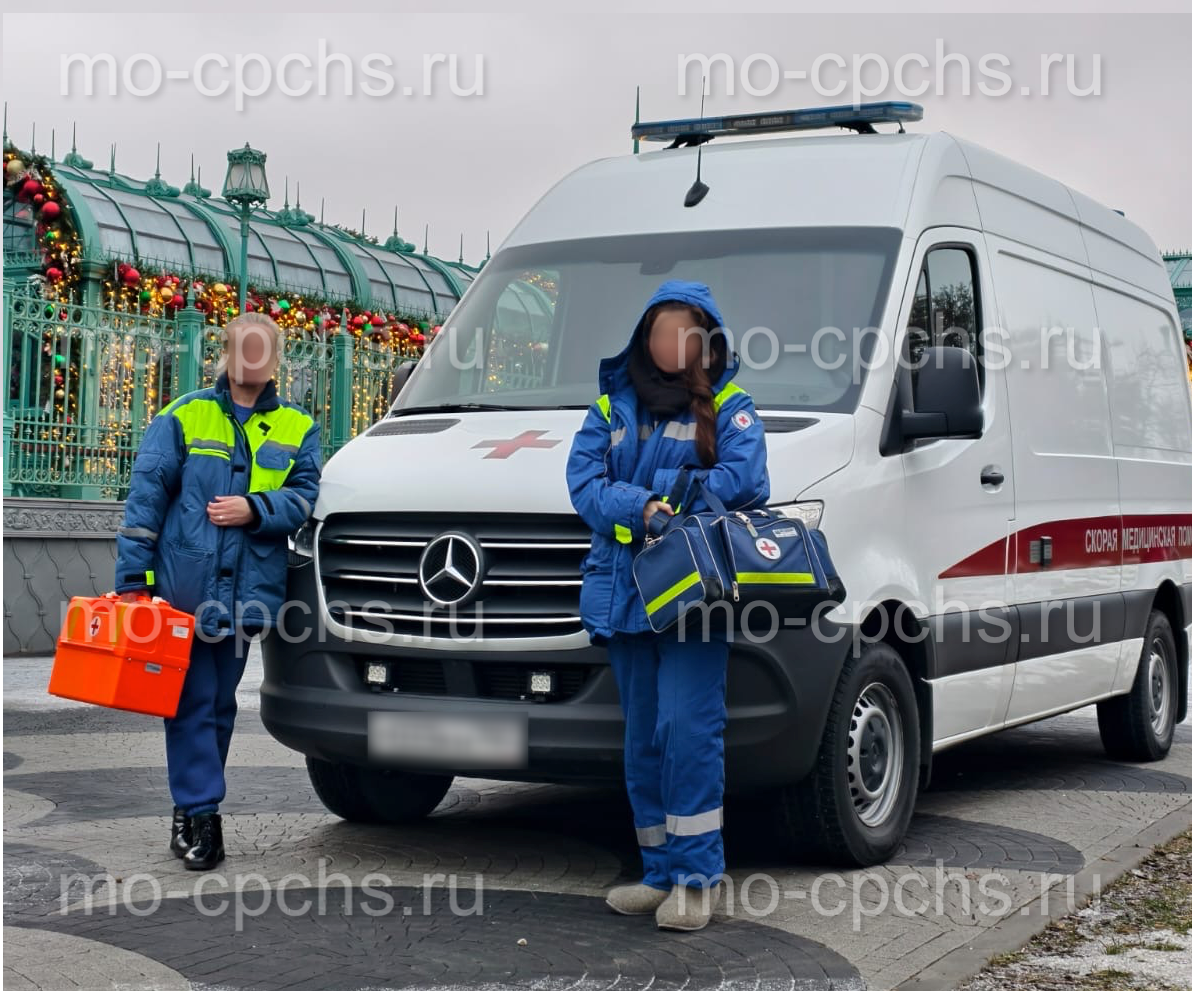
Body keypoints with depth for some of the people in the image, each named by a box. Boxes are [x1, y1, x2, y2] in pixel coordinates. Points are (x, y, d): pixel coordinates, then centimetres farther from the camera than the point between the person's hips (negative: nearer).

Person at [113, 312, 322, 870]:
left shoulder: (297, 429, 13)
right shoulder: (182, 417, 6)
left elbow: (304, 498, 4)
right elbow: (145, 496, 1)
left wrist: (254, 508, -16)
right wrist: (131, 577, -7)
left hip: (247, 591, 3)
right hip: (183, 586, -2)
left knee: (220, 703, 10)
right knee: (192, 700, -5)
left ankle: (190, 807, 22)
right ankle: (201, 814, -2)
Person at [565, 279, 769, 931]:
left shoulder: (728, 406, 7)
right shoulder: (612, 405, 15)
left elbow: (746, 478, -9)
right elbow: (584, 482, 3)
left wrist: (658, 489, -9)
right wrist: (646, 505, -14)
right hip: (625, 594, 4)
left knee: (687, 726, -13)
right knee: (642, 736, 8)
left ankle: (696, 876, -6)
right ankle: (661, 871, 17)